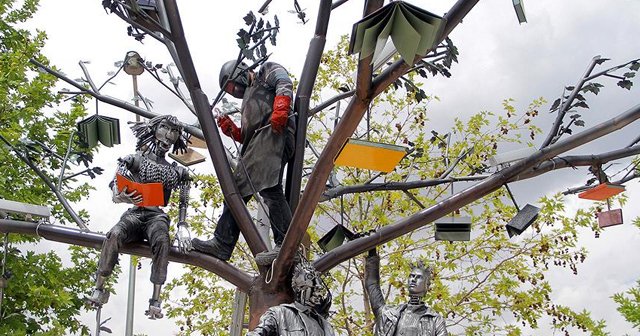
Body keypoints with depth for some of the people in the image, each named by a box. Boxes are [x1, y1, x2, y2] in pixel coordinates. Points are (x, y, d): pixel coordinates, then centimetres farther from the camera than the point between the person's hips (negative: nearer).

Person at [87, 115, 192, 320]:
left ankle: (155, 300, -39)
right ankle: (99, 289, -29)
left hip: (157, 216, 1)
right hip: (134, 213, 0)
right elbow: (115, 193, 9)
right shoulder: (135, 160, 13)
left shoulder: (176, 172, 19)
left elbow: (183, 203, 17)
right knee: (114, 234, -34)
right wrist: (122, 197, -15)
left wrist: (182, 227, 1)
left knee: (162, 241, -34)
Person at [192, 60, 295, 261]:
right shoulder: (249, 97, 39)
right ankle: (222, 243, 7)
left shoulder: (267, 71, 17)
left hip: (274, 133, -10)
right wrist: (231, 130, 15)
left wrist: (280, 109, -23)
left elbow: (284, 83, -7)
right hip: (255, 145, 10)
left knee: (269, 188, -23)